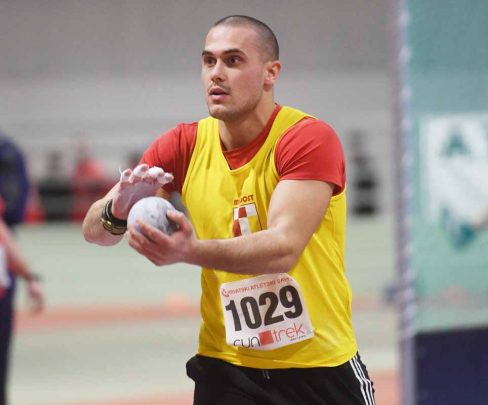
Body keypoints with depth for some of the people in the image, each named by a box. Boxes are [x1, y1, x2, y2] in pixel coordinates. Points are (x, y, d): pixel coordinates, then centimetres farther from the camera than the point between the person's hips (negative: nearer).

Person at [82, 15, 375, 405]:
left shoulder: (310, 139, -14)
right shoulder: (185, 145, -1)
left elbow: (285, 247, -27)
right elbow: (93, 229, -5)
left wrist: (192, 251, -43)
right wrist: (117, 212, -28)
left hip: (321, 368, -3)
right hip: (226, 369, 3)